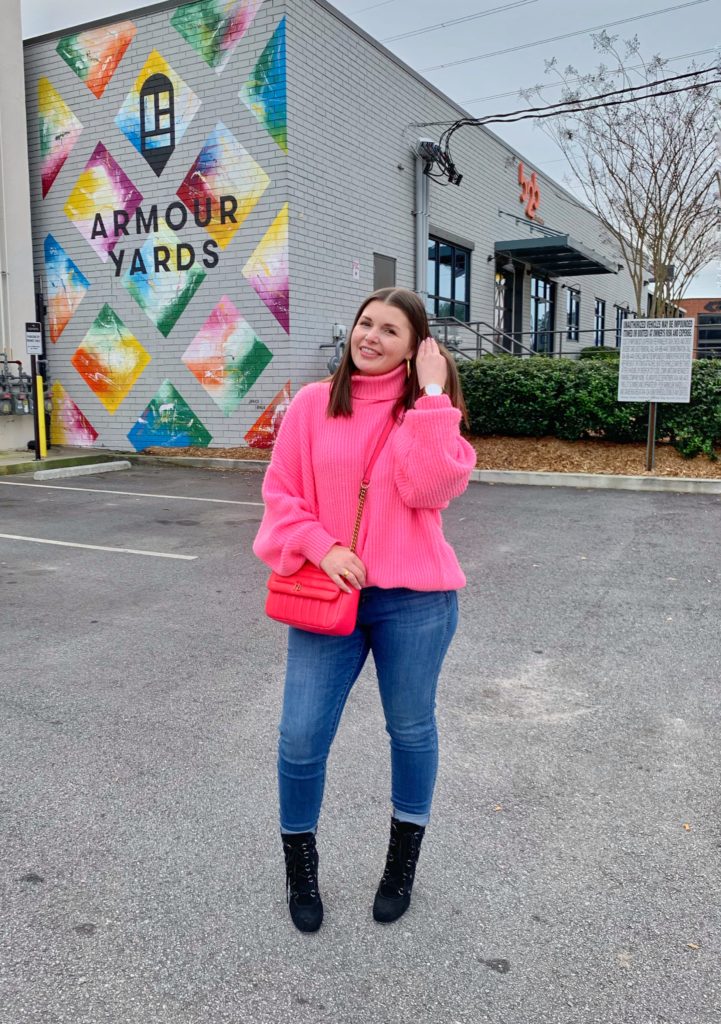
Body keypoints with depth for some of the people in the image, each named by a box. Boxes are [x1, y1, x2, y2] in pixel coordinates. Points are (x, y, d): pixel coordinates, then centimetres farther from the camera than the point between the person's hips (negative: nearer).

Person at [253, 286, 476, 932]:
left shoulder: (428, 410, 0)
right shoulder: (312, 404, 2)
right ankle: (300, 868, 29)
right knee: (301, 737, 1)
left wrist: (431, 396, -16)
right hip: (329, 592, 1)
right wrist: (321, 547, -12)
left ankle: (403, 863, 39)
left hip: (414, 599, 0)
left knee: (411, 729, 15)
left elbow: (429, 488, -17)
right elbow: (282, 492, 2)